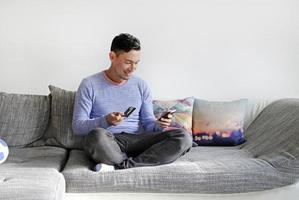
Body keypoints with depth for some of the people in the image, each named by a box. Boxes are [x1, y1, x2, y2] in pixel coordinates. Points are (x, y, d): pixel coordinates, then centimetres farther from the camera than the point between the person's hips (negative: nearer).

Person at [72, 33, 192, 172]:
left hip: (137, 141, 4)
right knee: (96, 135, -40)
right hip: (108, 142, -4)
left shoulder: (141, 86, 13)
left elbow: (147, 122, 15)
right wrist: (105, 121, -22)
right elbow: (77, 126, -3)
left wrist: (159, 125, -10)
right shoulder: (89, 85, 1)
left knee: (183, 137, -20)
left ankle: (120, 166, -25)